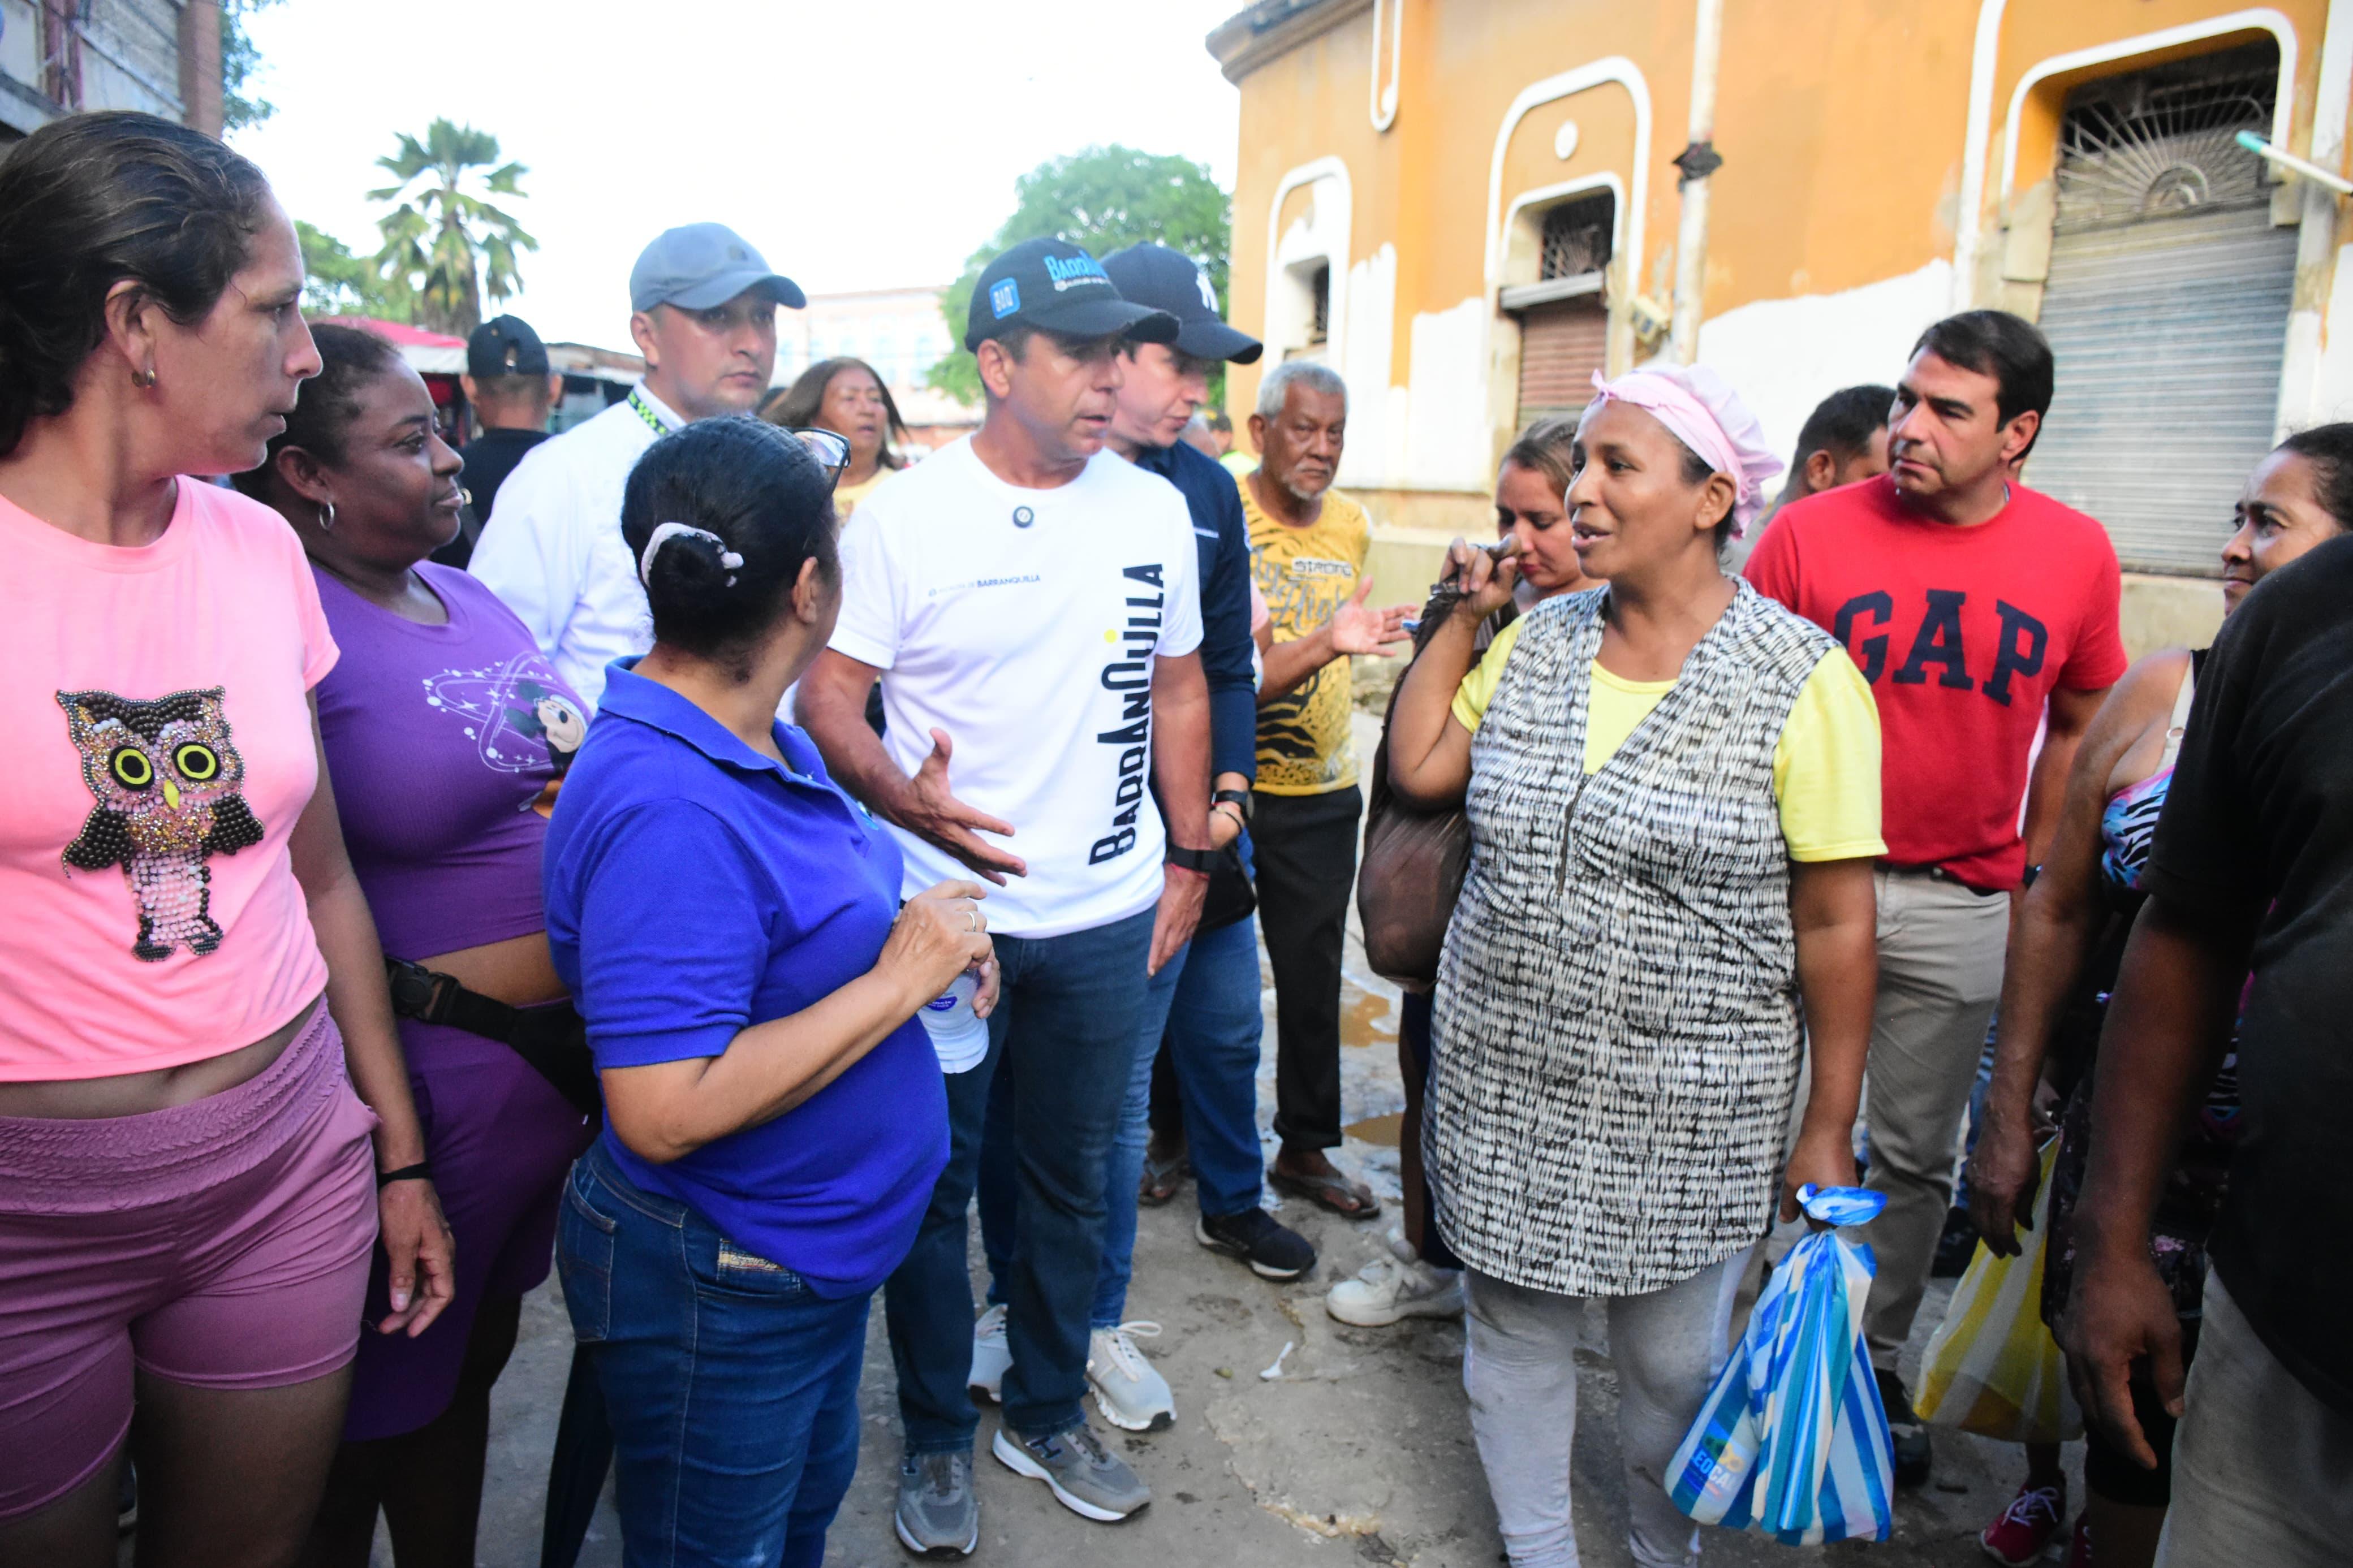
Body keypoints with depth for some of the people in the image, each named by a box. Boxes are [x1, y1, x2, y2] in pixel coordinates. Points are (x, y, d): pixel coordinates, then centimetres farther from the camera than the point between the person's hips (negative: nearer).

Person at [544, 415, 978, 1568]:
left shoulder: (770, 742, 0)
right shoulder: (668, 813, -31)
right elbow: (664, 1114, -33)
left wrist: (928, 940, -1)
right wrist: (899, 981, -27)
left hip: (814, 1248, 9)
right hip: (716, 1289, -9)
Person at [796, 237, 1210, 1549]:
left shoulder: (1156, 509, 4)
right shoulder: (908, 514, -9)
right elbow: (828, 689, -10)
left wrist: (1191, 858, 9)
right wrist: (903, 796, -29)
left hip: (1108, 919, 4)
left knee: (1072, 1180, 17)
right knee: (935, 1184, 12)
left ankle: (1049, 1413, 39)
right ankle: (939, 1438, 34)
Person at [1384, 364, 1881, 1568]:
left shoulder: (1804, 680, -11)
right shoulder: (1537, 640, 3)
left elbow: (1834, 923, -9)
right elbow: (1417, 770, 6)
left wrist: (1828, 1134, -7)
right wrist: (1462, 618, 3)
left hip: (1686, 1109, -3)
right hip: (1504, 1083, 4)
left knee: (1671, 1359, 16)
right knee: (1512, 1333, 17)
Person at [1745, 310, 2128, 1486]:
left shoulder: (2077, 554, -1)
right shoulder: (1810, 532, -8)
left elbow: (2078, 726, 12)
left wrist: (2030, 868, 10)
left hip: (1957, 906, 2)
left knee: (1915, 1154, 14)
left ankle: (1872, 1365, 33)